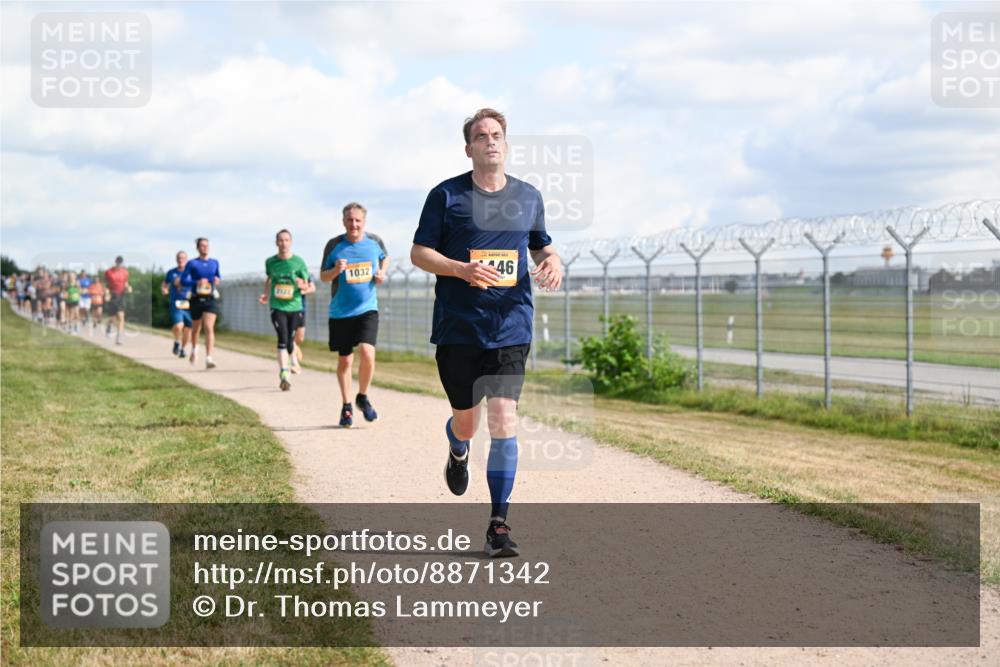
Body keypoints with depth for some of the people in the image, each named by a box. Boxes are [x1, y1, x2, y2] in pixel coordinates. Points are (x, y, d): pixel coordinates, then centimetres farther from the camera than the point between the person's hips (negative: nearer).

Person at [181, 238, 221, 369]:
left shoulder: (214, 263, 9)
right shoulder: (192, 263, -1)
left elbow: (218, 277, 23)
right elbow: (183, 280, -5)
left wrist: (218, 280, -1)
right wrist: (197, 282, -20)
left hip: (210, 299, 1)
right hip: (197, 299, -1)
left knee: (209, 328, -15)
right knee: (196, 328, 15)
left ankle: (208, 358, -22)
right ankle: (194, 349, 46)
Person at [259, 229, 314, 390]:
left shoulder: (299, 262, -4)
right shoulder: (270, 262, 3)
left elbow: (310, 286, -2)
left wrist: (303, 287, -23)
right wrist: (266, 295, 10)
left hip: (295, 306, 0)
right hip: (277, 307, 0)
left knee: (290, 341, 6)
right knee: (283, 339, -17)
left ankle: (292, 361, 37)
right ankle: (284, 375, -23)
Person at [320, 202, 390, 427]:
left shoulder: (375, 241, 0)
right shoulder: (334, 245, -5)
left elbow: (385, 257, 23)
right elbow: (323, 277, 2)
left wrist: (382, 273, 3)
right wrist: (335, 271, -19)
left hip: (368, 309, 0)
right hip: (340, 312, 0)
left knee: (367, 352, -18)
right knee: (345, 360, 7)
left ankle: (363, 397, 5)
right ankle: (346, 406, 23)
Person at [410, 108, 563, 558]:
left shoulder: (529, 197, 10)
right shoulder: (446, 195, 0)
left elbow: (541, 246, 23)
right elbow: (419, 253, 1)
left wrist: (552, 260, -2)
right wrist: (463, 269, -17)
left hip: (511, 328, 1)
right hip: (457, 330, -1)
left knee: (503, 419, -12)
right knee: (467, 421, 10)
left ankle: (499, 523, -7)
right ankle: (458, 451, 50)